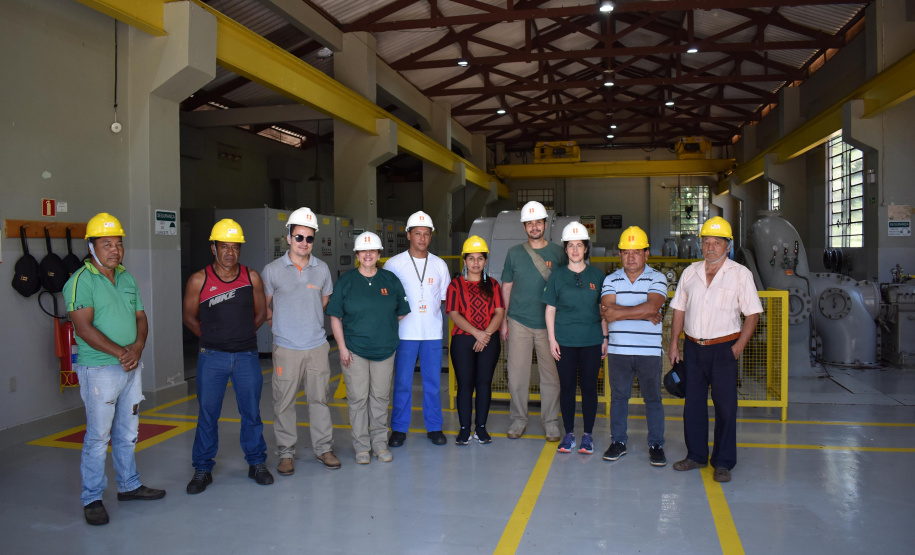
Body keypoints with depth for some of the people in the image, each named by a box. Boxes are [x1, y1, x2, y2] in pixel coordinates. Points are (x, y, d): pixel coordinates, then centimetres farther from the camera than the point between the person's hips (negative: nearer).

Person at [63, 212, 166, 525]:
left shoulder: (127, 279, 12)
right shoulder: (80, 281, -10)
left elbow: (140, 318, 12)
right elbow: (84, 328, -17)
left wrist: (137, 348, -6)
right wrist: (120, 353, -19)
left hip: (131, 368, 7)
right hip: (99, 370, -7)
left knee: (128, 432, 16)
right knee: (98, 436, 0)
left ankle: (129, 485, 30)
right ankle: (91, 499, 13)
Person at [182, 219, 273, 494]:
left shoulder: (251, 277, 1)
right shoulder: (199, 280, -3)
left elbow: (261, 313, 12)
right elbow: (190, 317, 7)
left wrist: (242, 334, 7)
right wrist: (211, 337, 5)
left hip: (246, 356, 1)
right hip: (212, 357, -1)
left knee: (251, 412, 9)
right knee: (207, 414, 6)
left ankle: (256, 463, 23)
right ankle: (203, 469, 20)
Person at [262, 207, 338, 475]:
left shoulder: (322, 268, 6)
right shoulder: (272, 270, -2)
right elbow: (266, 307, 8)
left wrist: (313, 324, 11)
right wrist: (281, 327, 3)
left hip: (317, 345, 2)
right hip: (286, 348, -2)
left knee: (319, 398, 9)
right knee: (284, 401, 3)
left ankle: (324, 448, 21)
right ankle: (286, 453, 16)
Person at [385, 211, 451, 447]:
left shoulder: (439, 265, 8)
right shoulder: (394, 264, 1)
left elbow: (445, 299, 13)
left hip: (433, 332, 2)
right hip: (405, 332, -2)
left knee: (433, 382, 8)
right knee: (402, 382, 3)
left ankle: (434, 427, 20)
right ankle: (399, 429, 16)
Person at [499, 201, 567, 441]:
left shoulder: (558, 252, 3)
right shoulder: (514, 253, 6)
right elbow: (506, 287, 10)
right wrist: (503, 320, 6)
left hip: (548, 323, 0)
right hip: (518, 322, 1)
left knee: (551, 374, 4)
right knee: (516, 374, 4)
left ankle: (551, 421, 18)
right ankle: (518, 419, 20)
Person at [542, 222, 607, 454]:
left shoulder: (597, 275, 4)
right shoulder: (557, 276, 3)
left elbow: (603, 309, 7)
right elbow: (550, 309, 4)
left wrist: (605, 338, 4)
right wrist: (552, 339, -2)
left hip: (591, 341, 0)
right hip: (565, 341, 0)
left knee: (589, 387, 5)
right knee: (567, 386, 5)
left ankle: (587, 435, 17)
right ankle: (569, 434, 17)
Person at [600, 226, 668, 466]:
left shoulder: (657, 278, 0)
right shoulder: (611, 280, 5)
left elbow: (652, 306, -18)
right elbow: (607, 311, -10)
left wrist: (618, 312, -14)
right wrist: (645, 314, -14)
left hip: (649, 351, -2)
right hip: (618, 350, 2)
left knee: (653, 399, 7)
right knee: (618, 397, 11)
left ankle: (656, 445, 19)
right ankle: (618, 442, 24)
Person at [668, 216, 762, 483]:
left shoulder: (740, 274, -2)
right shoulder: (690, 272, 9)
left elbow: (752, 314, -3)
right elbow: (679, 309, 13)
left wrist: (739, 346, -12)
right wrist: (674, 343, 8)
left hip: (723, 348, -4)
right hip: (693, 348, 4)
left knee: (725, 406, 1)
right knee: (693, 403, 10)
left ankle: (723, 463, 13)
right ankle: (696, 455, 23)